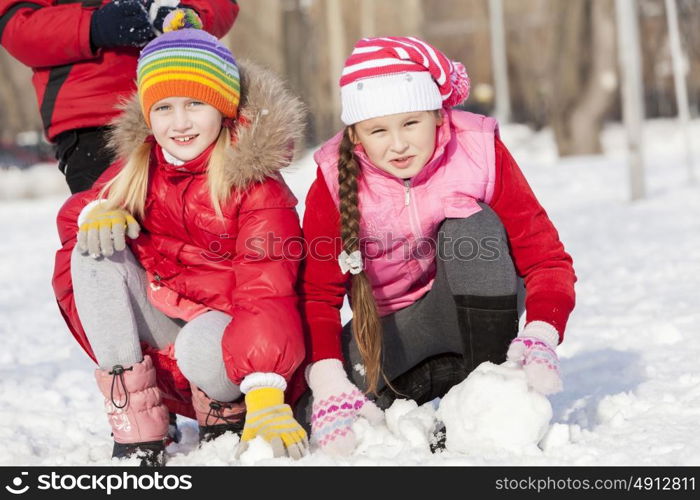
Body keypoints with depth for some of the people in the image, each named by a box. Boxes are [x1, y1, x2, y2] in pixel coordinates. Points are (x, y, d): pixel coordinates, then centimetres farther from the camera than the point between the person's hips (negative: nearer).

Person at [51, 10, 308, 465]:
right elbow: (72, 214, 11)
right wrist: (97, 212, -16)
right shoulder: (139, 167, -1)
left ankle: (229, 413, 1)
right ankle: (137, 430, -18)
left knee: (203, 346, -39)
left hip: (232, 328, -6)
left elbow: (266, 294, -26)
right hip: (162, 325, 6)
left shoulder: (257, 185, -18)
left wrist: (265, 398, -38)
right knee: (94, 252, -16)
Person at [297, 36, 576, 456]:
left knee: (473, 225, -31)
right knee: (317, 414, -24)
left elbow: (545, 258, -18)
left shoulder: (479, 152, -19)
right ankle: (441, 375, -4)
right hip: (391, 325, 1)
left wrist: (540, 336, -37)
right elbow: (317, 293, -16)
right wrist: (328, 384, -33)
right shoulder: (336, 181, -17)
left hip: (477, 311, 0)